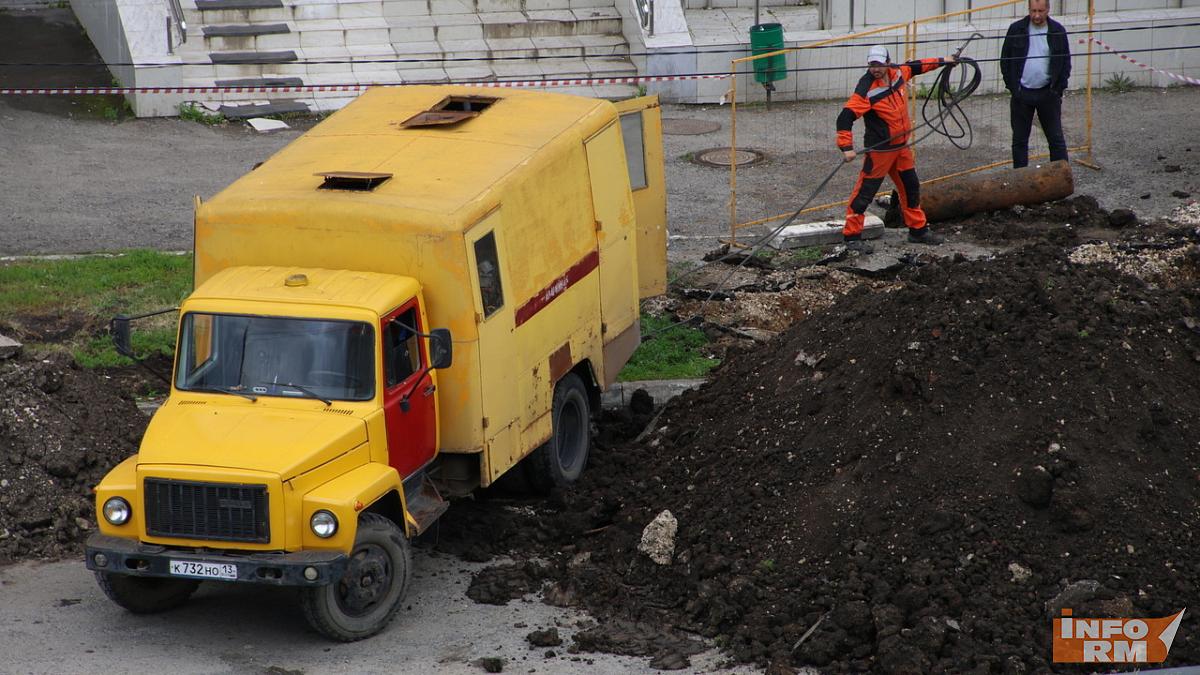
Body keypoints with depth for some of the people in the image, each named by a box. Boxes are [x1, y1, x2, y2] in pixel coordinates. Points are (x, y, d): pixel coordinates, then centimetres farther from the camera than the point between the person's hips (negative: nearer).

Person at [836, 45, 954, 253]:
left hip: (901, 146, 8)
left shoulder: (898, 73, -2)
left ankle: (918, 230, 33)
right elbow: (845, 117, -28)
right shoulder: (867, 90, -24)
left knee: (911, 187, 18)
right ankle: (851, 236, 2)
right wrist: (846, 147, -35)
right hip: (879, 149, -8)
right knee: (865, 191, -6)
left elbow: (914, 67, 22)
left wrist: (941, 61, 31)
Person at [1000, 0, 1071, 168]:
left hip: (1047, 94, 0)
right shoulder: (1016, 29, -1)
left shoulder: (1058, 31, 0)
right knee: (1019, 140, 6)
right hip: (1021, 94, 0)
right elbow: (1005, 60, 4)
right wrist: (1013, 88, -3)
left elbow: (1066, 63, 5)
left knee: (1056, 138, 2)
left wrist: (1057, 90, -3)